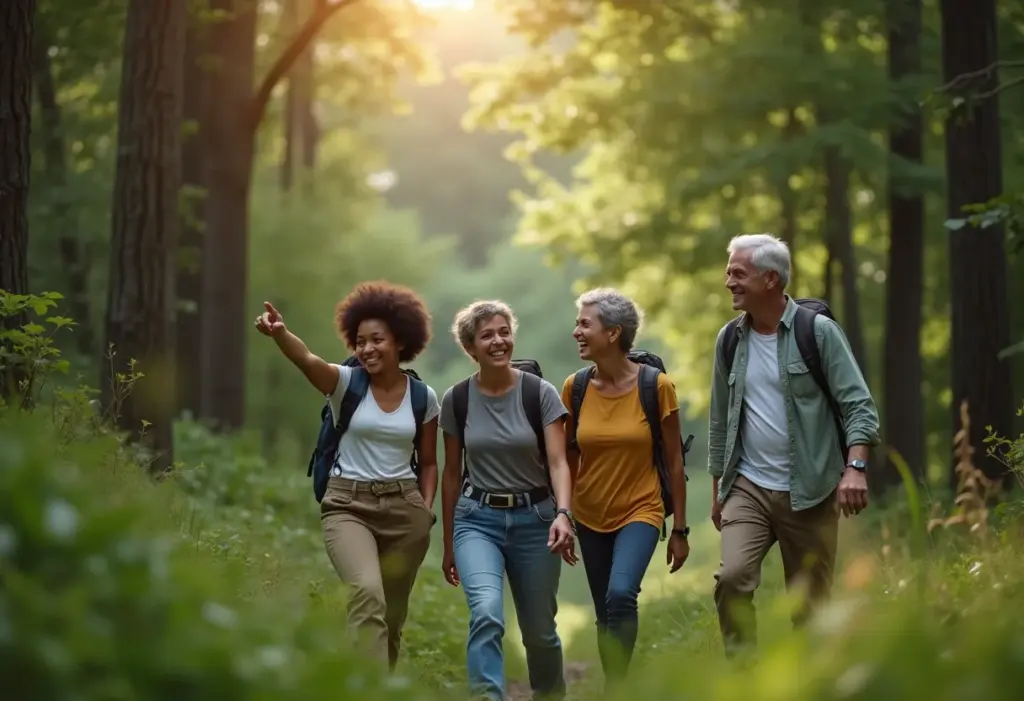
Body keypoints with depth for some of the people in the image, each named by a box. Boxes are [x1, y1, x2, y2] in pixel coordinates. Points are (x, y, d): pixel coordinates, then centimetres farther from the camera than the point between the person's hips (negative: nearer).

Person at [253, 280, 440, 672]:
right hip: (348, 505, -3)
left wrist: (426, 508, -1)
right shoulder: (345, 383, -3)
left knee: (392, 615, 9)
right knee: (368, 593, -28)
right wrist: (280, 334, -45)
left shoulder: (423, 397, 6)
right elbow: (306, 360, -25)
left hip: (404, 508, 3)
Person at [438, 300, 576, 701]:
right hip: (478, 520, 0)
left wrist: (563, 513, -30)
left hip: (534, 518, 0)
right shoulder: (456, 400, 1)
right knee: (486, 612, -27)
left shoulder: (540, 394, -5)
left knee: (539, 631, 10)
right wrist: (448, 544, 13)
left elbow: (558, 462, -11)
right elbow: (451, 474, 9)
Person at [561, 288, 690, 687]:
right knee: (605, 615, 10)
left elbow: (673, 461, -5)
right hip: (590, 516, 4)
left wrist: (680, 530, -3)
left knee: (621, 594, -27)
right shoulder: (575, 387, -4)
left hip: (639, 510, -4)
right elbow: (568, 457, 6)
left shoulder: (656, 386, -13)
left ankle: (617, 684, -15)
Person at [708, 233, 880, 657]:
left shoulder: (818, 331, -4)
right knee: (732, 577, -19)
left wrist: (854, 467, -22)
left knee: (811, 602, 1)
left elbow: (858, 404, -8)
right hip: (748, 487, 3)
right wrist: (717, 488, 18)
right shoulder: (730, 340, 9)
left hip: (809, 492, -3)